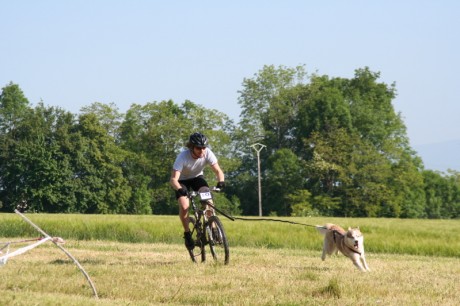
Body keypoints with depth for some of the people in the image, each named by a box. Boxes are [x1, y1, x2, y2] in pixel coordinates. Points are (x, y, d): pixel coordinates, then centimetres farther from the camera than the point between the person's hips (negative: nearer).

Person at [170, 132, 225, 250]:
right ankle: (187, 234, -5)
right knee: (184, 206, -24)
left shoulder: (207, 153, -27)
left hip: (197, 177, 2)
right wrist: (180, 189, -59)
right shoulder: (183, 157, -35)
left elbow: (218, 170, -25)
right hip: (182, 180, -2)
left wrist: (221, 181, -47)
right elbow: (173, 179, -39)